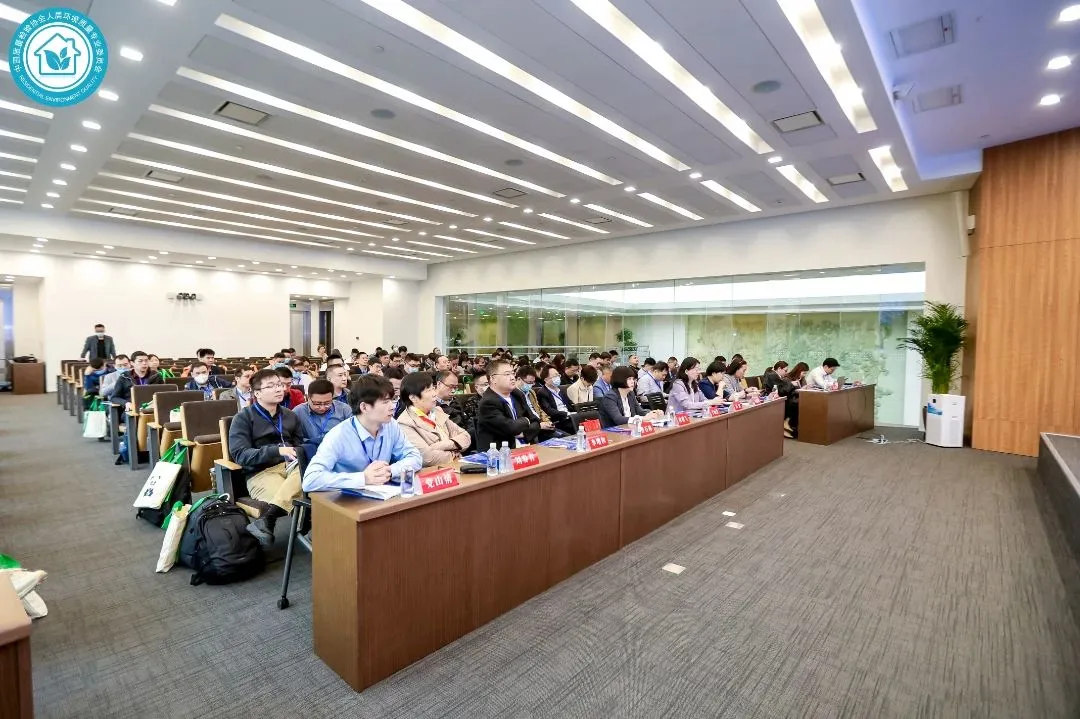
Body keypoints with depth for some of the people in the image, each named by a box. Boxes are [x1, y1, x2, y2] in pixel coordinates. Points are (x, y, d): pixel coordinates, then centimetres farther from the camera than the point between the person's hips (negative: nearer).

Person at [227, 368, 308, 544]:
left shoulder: (291, 416, 20)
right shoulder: (244, 417, 5)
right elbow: (240, 455, -8)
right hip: (261, 472, -5)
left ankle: (268, 511, -37)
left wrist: (297, 454, -7)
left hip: (291, 466, 6)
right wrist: (277, 450, -22)